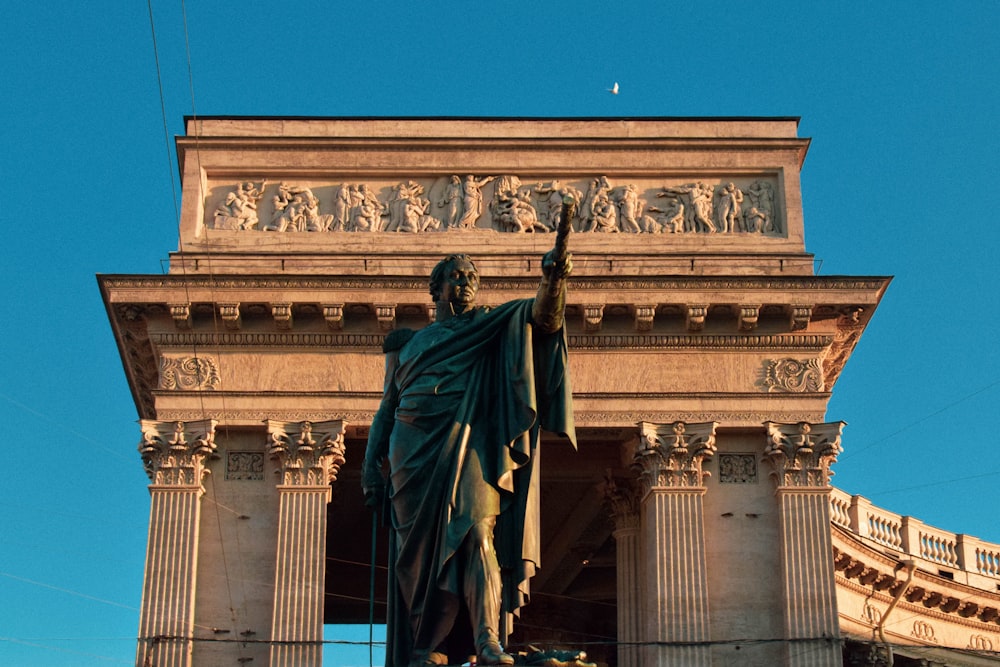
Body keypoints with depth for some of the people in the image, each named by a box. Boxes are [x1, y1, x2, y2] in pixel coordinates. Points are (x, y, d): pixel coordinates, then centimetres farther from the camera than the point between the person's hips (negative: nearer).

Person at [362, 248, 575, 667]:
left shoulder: (493, 330, 16)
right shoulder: (409, 343, 22)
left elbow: (542, 317, -3)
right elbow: (387, 407, 21)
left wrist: (552, 282, -25)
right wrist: (371, 467, 11)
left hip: (467, 445, -3)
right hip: (414, 450, 3)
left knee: (476, 529, -21)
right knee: (420, 547, 0)